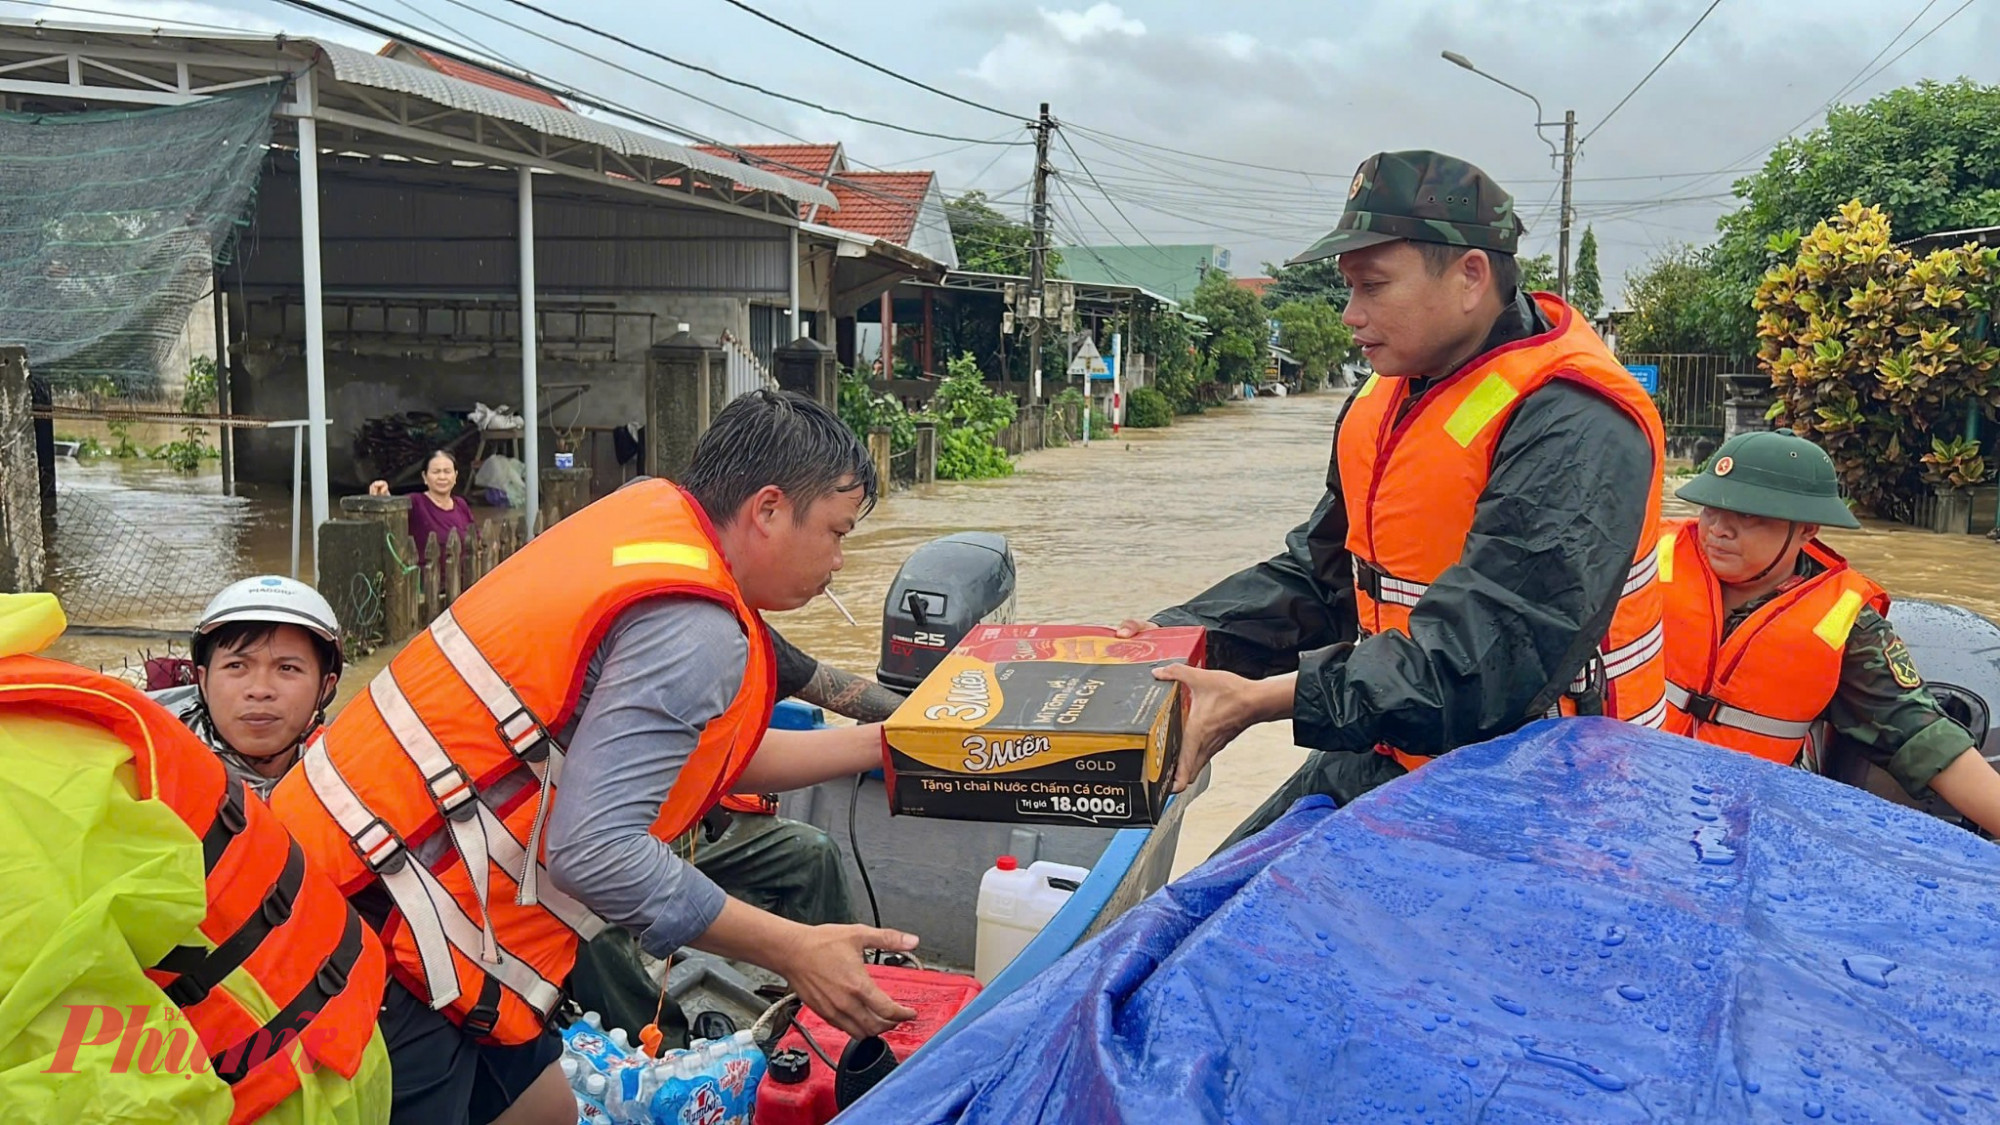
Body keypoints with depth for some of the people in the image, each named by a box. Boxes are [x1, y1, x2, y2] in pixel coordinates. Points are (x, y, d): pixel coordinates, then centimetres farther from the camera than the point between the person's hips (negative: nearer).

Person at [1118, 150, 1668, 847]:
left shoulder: (1572, 426, -22)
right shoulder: (1379, 406, 7)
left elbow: (1488, 656, -31)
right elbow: (1318, 576, 13)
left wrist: (1260, 700, -33)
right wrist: (1181, 638, -5)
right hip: (1393, 762, 8)